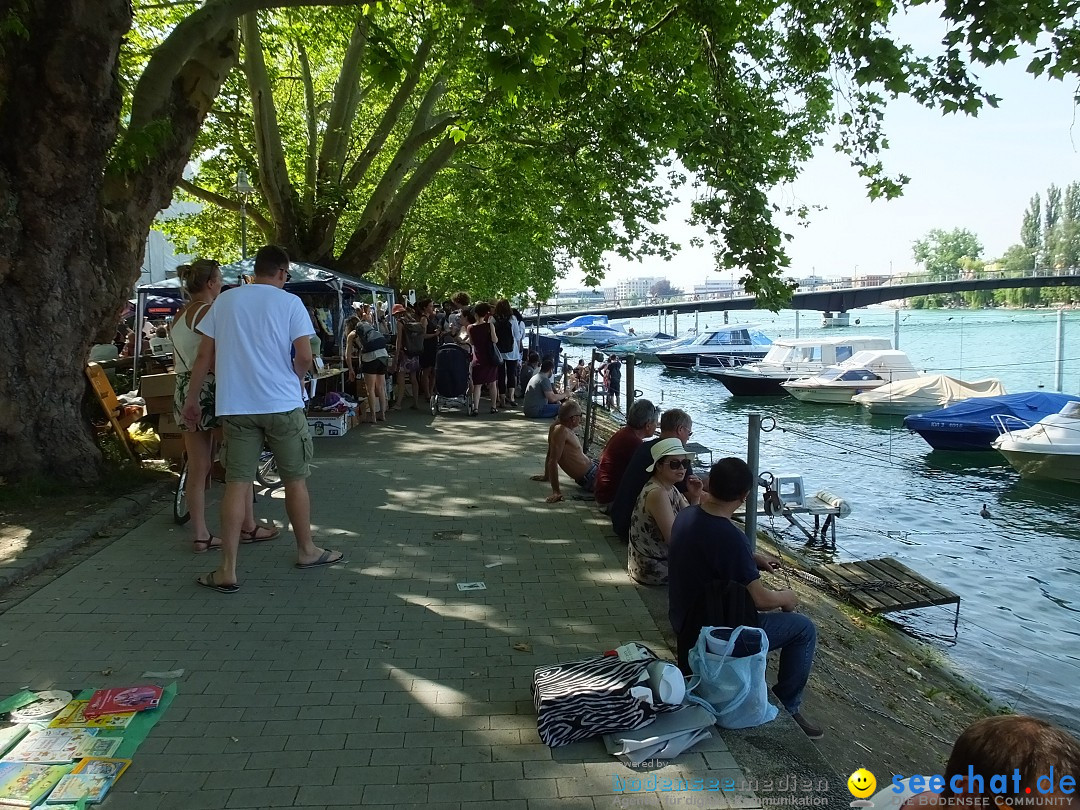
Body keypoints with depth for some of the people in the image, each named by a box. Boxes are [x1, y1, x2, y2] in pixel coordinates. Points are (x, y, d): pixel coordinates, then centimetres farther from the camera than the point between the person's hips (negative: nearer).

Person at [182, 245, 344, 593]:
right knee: (295, 479, 12)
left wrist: (192, 397, 15)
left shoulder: (225, 301, 7)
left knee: (236, 484, 3)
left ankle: (227, 571, 2)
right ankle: (306, 550, 27)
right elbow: (304, 356, -10)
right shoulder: (289, 302, -2)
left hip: (236, 406, 3)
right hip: (283, 404, -2)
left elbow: (204, 355, 7)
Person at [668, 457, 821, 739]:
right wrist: (787, 598, -4)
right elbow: (760, 599, -24)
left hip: (684, 622, 9)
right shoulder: (729, 536, -31)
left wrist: (752, 558, 14)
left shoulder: (686, 515, -5)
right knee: (804, 629, 3)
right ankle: (787, 709, 15)